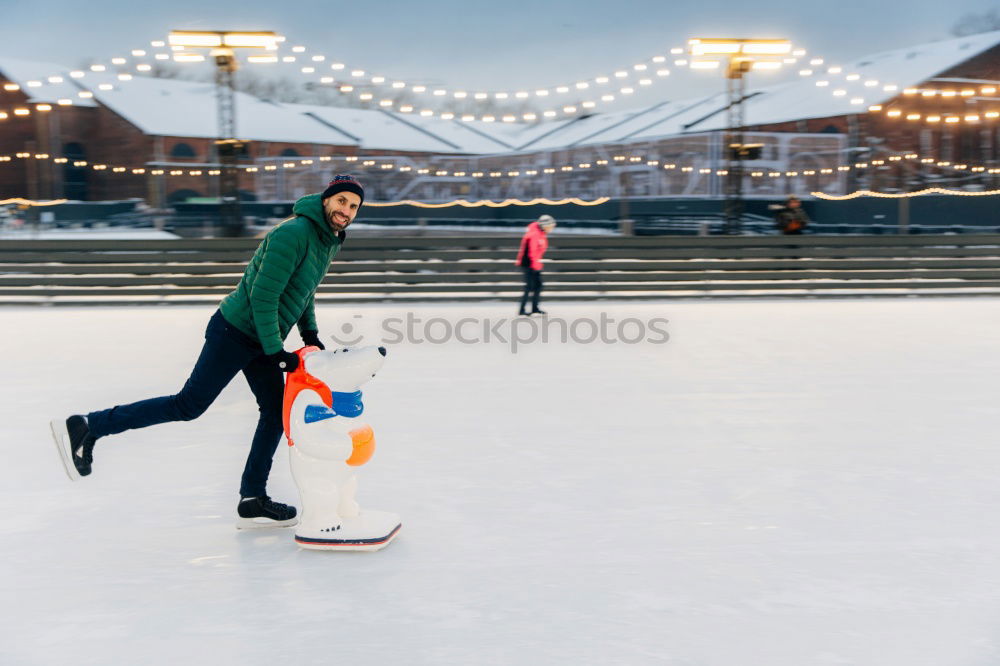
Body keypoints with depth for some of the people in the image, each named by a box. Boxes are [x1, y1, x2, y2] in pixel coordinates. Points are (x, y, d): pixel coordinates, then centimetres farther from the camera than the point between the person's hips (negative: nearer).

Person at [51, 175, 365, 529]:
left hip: (259, 340, 9)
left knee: (276, 411, 7)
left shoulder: (329, 241, 10)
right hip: (235, 331, -9)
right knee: (189, 404, -6)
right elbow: (262, 295, -23)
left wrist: (309, 331, 14)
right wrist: (276, 351, -20)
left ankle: (252, 501, 14)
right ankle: (86, 427, 1)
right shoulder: (293, 233, -21)